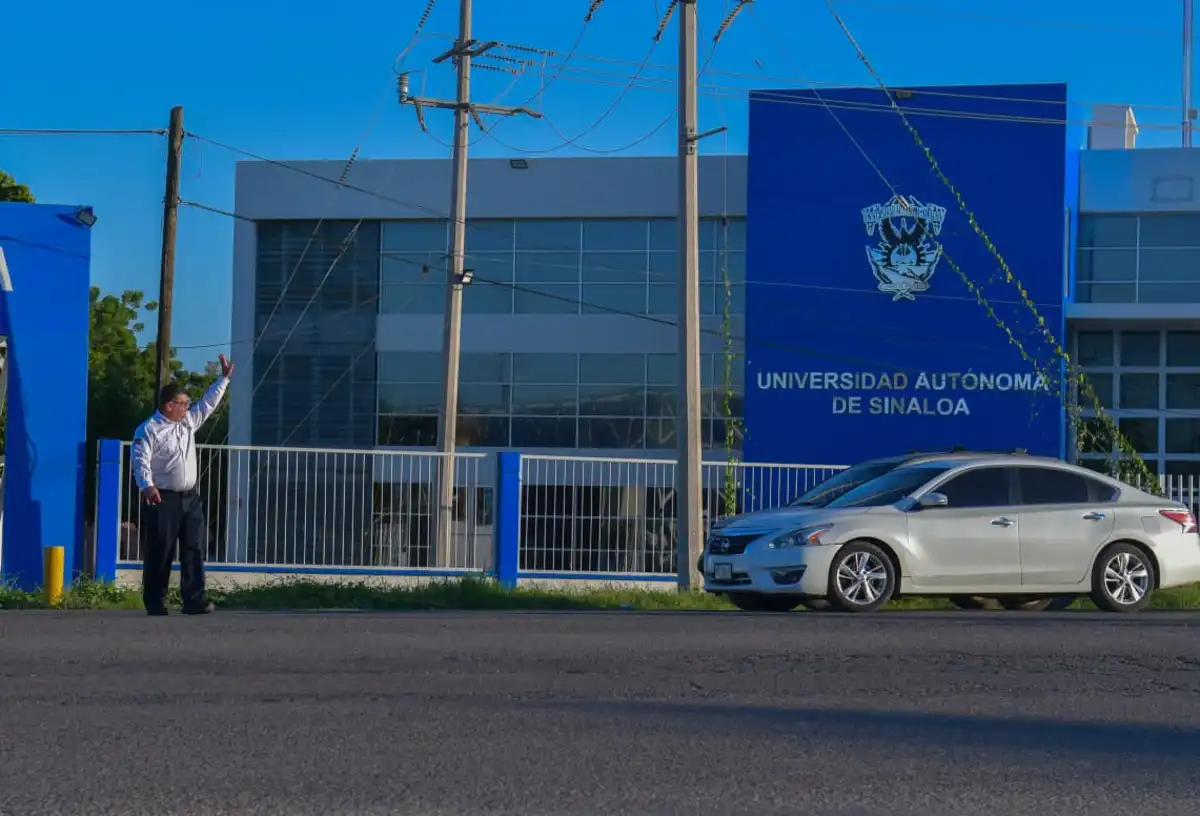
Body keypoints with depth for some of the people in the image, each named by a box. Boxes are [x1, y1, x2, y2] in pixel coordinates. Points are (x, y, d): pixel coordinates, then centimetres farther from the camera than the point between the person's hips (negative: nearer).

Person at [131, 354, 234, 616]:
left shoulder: (188, 421, 14)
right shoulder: (148, 430, -9)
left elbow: (208, 403, 24)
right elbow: (141, 460, -18)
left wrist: (224, 378, 22)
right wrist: (147, 486, -32)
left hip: (191, 497, 7)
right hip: (162, 499, -7)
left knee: (194, 548, 0)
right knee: (159, 552, -3)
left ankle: (194, 600, -1)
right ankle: (155, 604, 2)